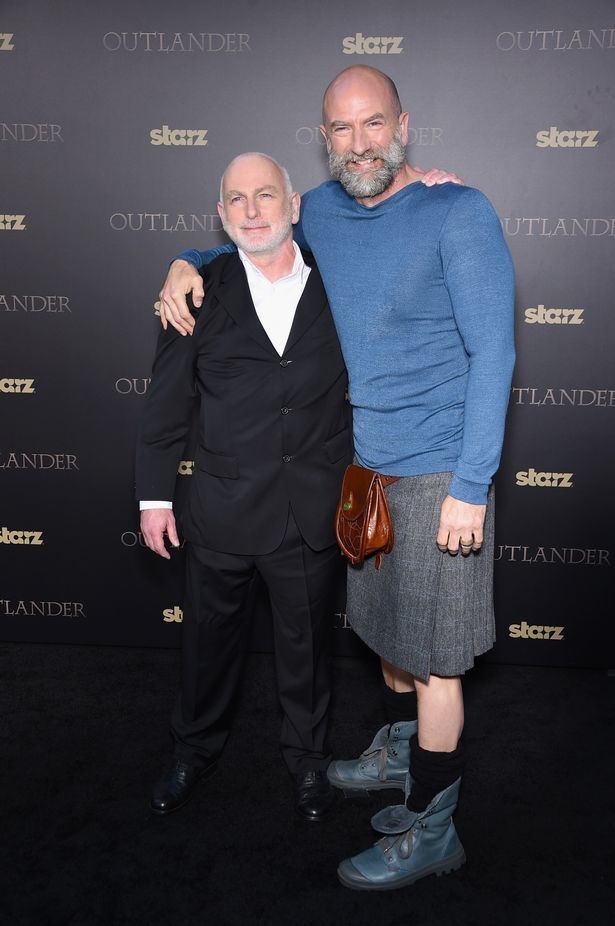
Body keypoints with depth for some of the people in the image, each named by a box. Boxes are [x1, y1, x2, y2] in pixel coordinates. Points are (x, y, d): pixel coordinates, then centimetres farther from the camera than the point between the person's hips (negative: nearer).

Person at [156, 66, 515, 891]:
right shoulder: (319, 212, 5)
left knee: (430, 651, 3)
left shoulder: (458, 213, -13)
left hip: (436, 473, -6)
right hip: (361, 465, 6)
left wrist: (471, 487, -19)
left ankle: (431, 829, 20)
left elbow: (493, 352, -15)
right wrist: (186, 263, 1)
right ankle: (398, 755, 44)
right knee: (386, 628, 21)